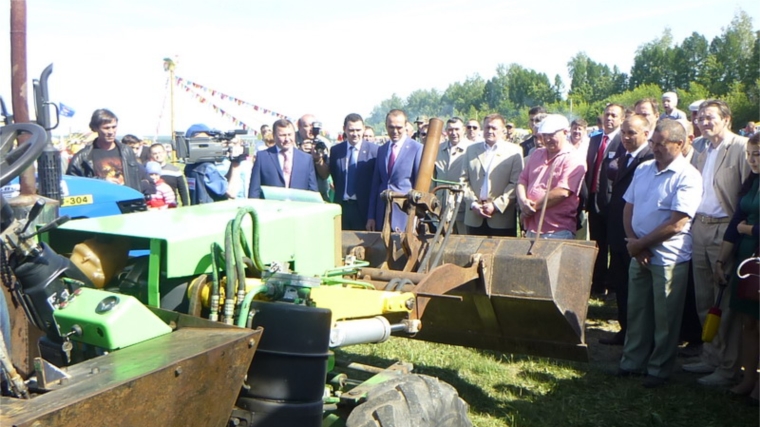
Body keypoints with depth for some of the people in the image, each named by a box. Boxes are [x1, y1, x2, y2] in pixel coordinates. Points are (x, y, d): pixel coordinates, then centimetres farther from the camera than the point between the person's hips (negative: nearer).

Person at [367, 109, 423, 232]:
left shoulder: (417, 149, -5)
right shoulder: (381, 149, 12)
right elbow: (375, 184, 13)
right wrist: (371, 216, 10)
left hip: (405, 215, -5)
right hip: (382, 215, 5)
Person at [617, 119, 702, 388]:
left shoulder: (687, 176, -13)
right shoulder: (643, 169, 7)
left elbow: (676, 224, -19)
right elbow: (628, 207, 9)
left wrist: (640, 243, -12)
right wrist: (633, 241, -6)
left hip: (669, 258, -6)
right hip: (639, 254, 6)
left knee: (664, 318, 6)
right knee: (636, 311, 14)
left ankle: (659, 369, 21)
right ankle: (633, 362, 29)